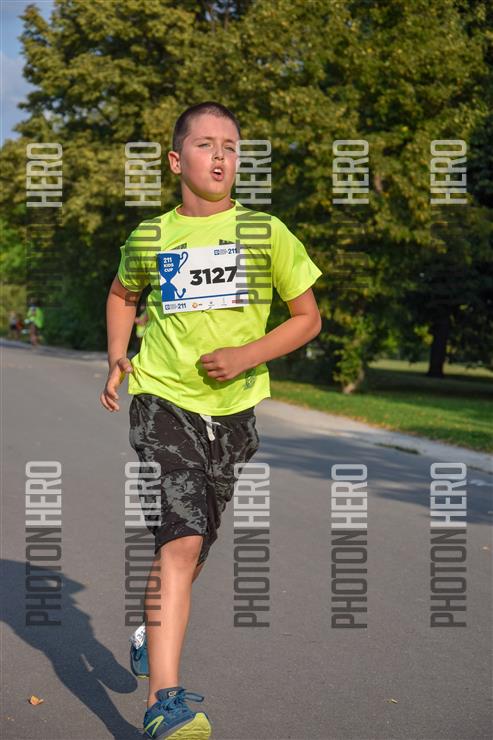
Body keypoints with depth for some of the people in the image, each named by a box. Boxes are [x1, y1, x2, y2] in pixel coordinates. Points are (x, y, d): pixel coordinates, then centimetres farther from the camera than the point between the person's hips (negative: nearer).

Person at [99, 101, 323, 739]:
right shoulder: (150, 238, 2)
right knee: (180, 541, -20)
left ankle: (153, 632, 47)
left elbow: (307, 318, 5)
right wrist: (117, 357, 7)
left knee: (191, 548, 16)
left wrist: (247, 356, -10)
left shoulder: (266, 232, 0)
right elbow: (122, 293, 23)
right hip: (163, 401, -2)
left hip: (233, 411, 2)